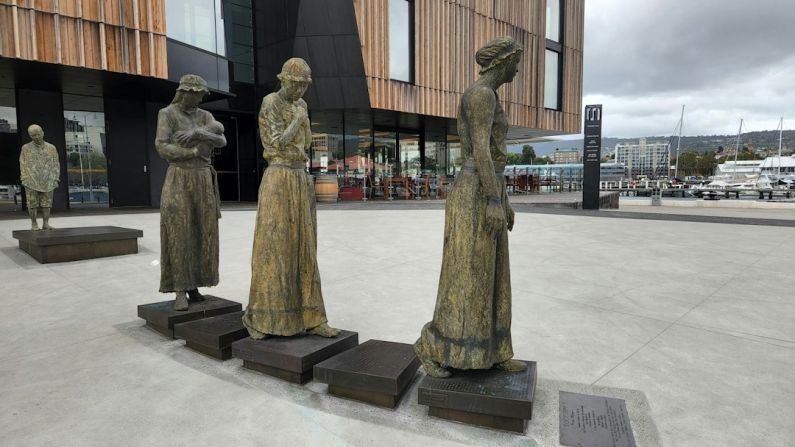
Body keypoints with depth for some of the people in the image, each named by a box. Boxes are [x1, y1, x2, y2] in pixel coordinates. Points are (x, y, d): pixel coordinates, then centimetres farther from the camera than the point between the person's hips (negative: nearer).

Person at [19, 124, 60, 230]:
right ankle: (34, 224, 7)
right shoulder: (26, 148, 4)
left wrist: (56, 180, -2)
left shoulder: (51, 148, 6)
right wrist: (25, 180, -7)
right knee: (33, 204, 0)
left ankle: (46, 224, 6)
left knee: (46, 203, 2)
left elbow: (55, 165, 5)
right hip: (31, 181, -1)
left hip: (47, 181, 1)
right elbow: (23, 165, 2)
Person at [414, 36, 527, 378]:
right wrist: (495, 203, -24)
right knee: (465, 279, -6)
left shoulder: (487, 100, 22)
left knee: (489, 277, 11)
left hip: (487, 195, 11)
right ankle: (430, 347, 7)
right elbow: (480, 150, -21)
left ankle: (490, 352, 20)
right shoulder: (481, 93, -11)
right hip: (475, 197, -10)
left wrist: (503, 201, 23)